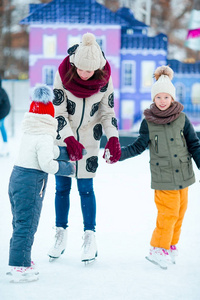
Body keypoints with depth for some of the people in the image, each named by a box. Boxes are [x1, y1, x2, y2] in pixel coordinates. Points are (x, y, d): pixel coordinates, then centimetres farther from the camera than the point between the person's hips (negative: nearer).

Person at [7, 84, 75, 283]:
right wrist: (65, 168, -7)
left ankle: (19, 262, 27)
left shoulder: (29, 133, 13)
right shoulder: (44, 137, -15)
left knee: (20, 223, 17)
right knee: (26, 224, -4)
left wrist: (70, 152, 18)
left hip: (17, 176, 9)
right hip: (31, 182, -9)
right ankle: (20, 268, -2)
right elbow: (46, 163, -21)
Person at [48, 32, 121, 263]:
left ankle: (90, 237, 8)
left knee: (85, 188, -1)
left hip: (89, 139, 0)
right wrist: (69, 140, -25)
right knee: (62, 187, 6)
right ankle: (61, 233, 19)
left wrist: (113, 139, -18)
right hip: (63, 139, 0)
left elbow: (108, 112, -4)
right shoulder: (62, 74, -17)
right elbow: (58, 110, -14)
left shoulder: (104, 79, -13)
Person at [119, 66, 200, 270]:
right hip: (163, 177, -3)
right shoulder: (148, 122, -3)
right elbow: (138, 147, 3)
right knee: (168, 212, -6)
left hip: (183, 175, 3)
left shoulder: (182, 119, 0)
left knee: (180, 211, 10)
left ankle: (170, 245, 27)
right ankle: (158, 249, 8)